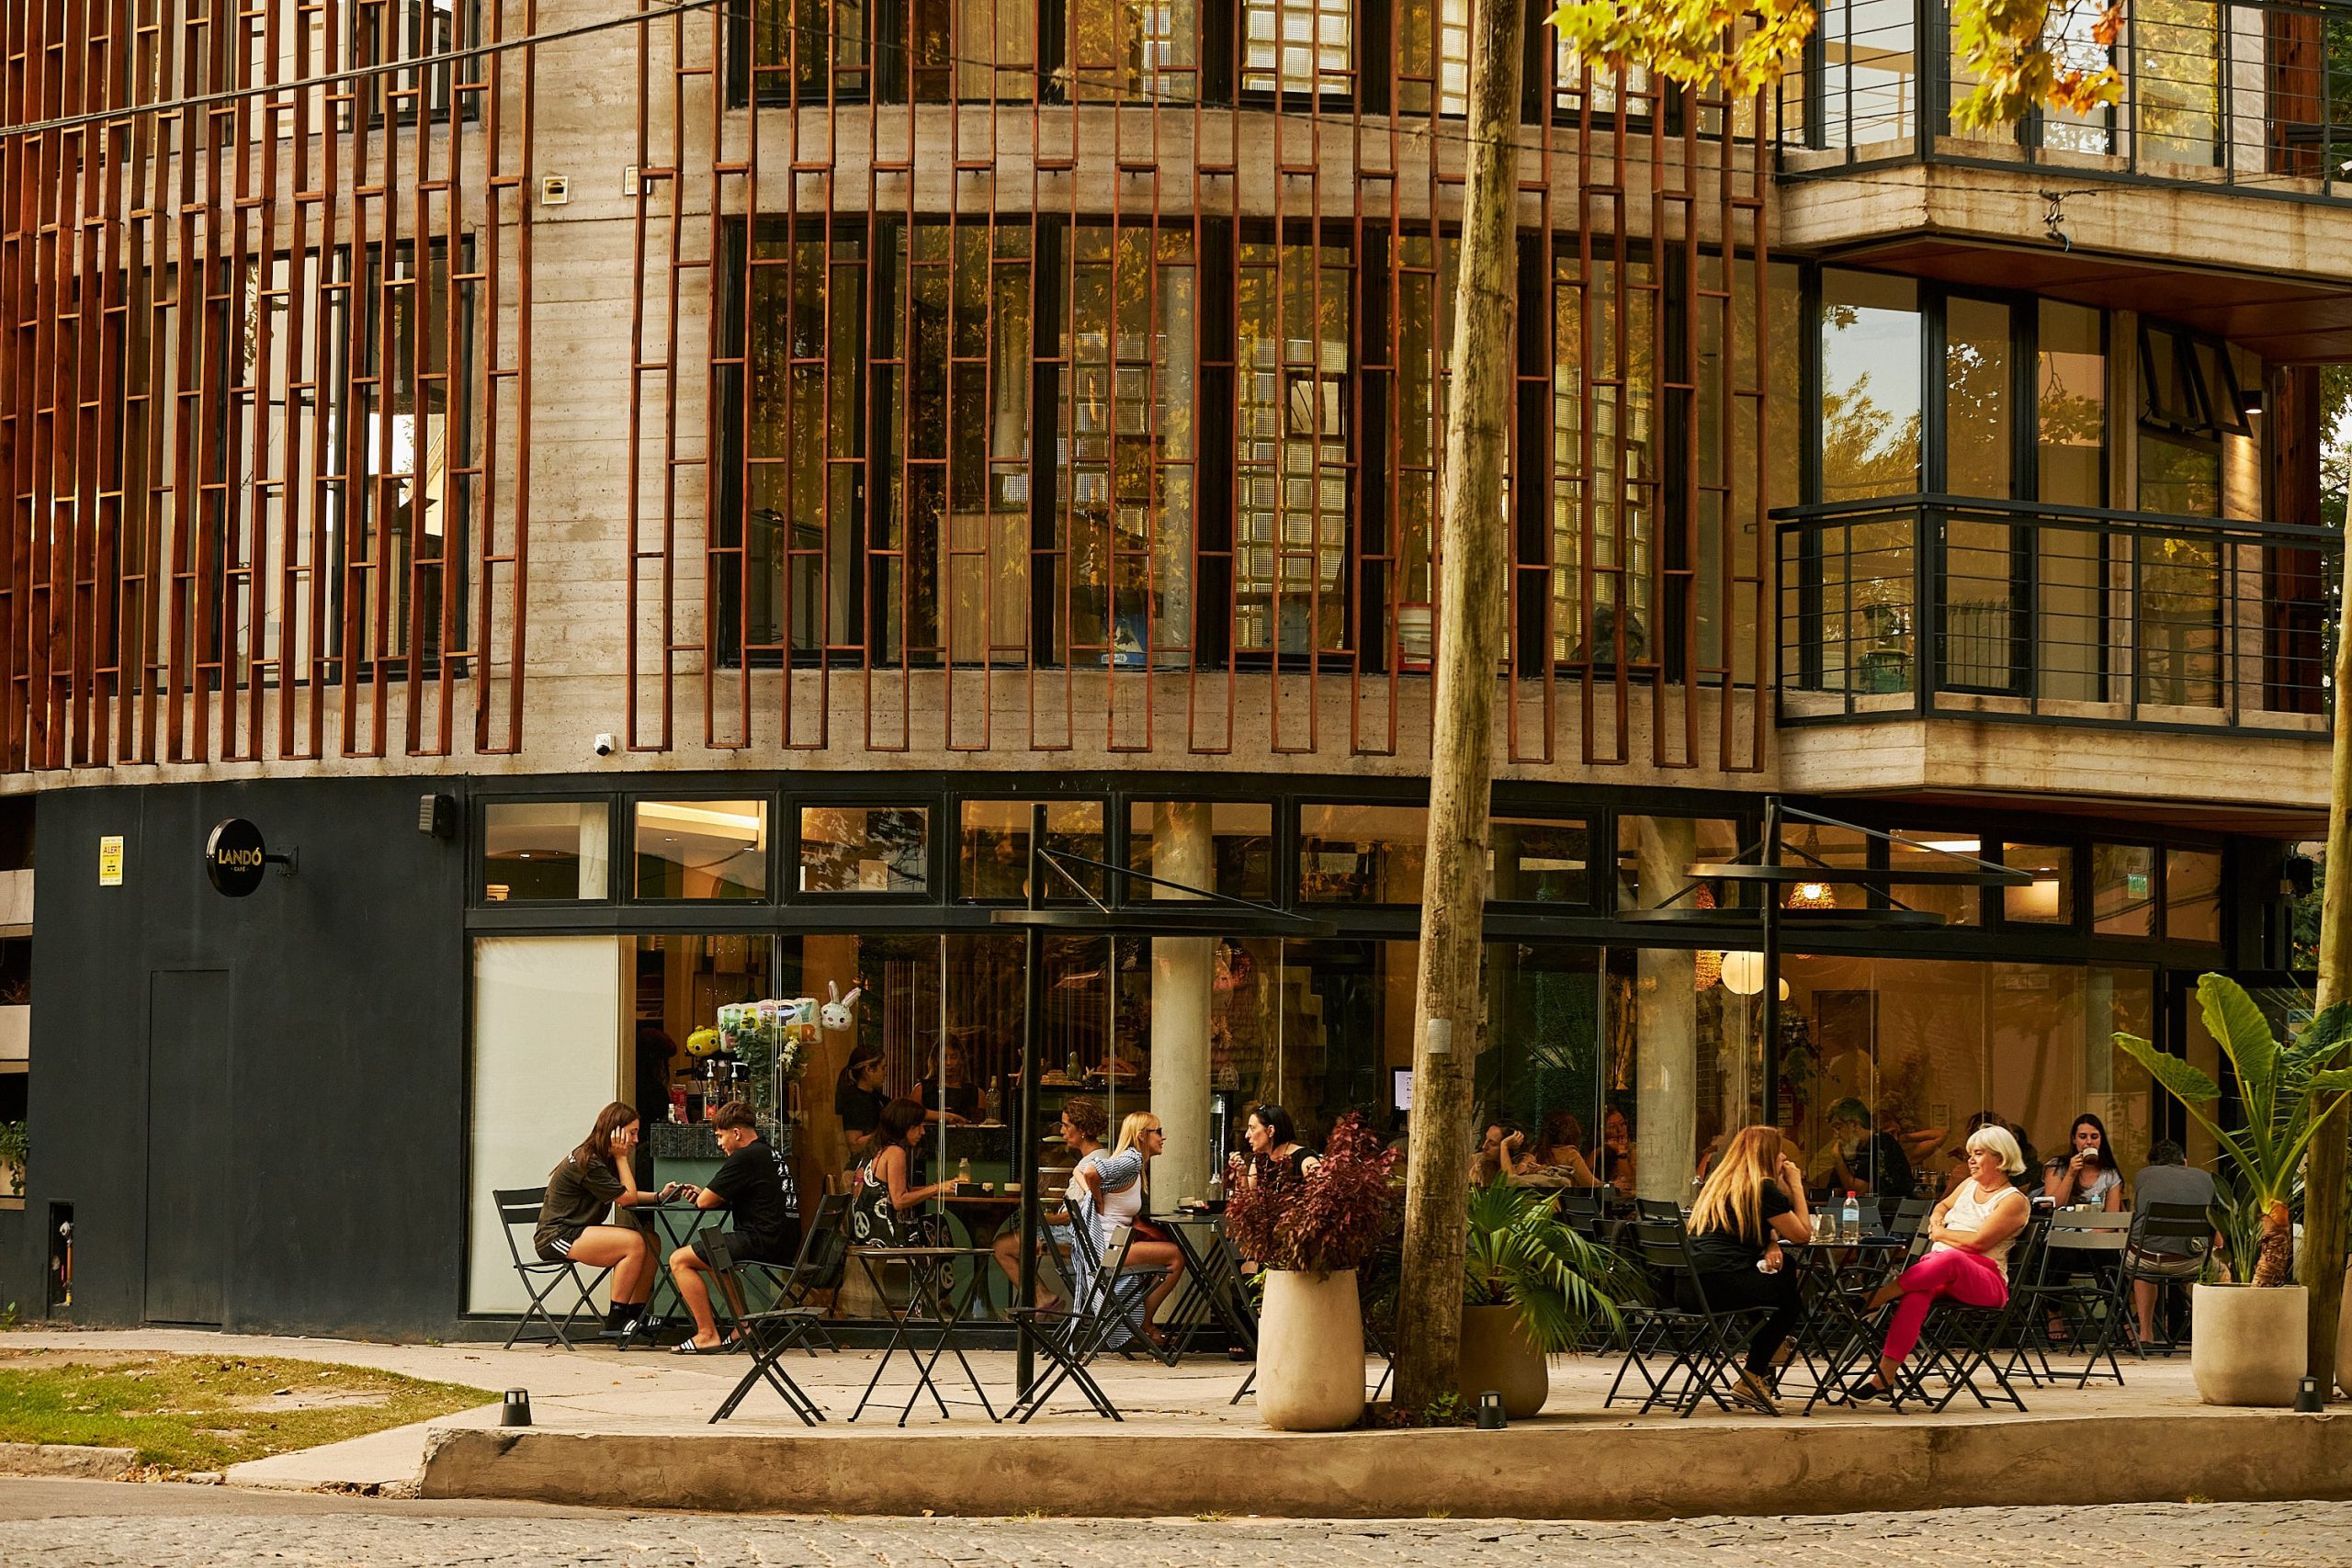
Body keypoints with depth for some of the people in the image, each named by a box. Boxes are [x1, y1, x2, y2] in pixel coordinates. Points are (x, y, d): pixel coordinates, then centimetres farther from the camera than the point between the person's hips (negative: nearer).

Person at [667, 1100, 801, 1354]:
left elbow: (705, 1202, -10)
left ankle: (707, 1335, -7)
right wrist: (703, 1192, 7)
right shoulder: (771, 1153, 19)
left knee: (679, 1260, -4)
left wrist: (702, 1194, 13)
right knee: (716, 1258, 35)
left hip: (762, 1242, -10)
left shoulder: (745, 1157, -12)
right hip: (784, 1244, 10)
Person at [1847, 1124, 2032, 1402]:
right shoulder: (1969, 1185, 23)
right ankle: (1883, 1377, -46)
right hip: (1936, 1268, 5)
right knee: (1916, 1295, -34)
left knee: (1951, 1258, -43)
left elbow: (1978, 1242, -12)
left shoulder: (2013, 1201, 0)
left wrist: (1940, 1234, 2)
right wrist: (1936, 1222, 21)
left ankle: (1873, 1299, -44)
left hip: (1985, 1281, -5)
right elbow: (1943, 1206, 44)